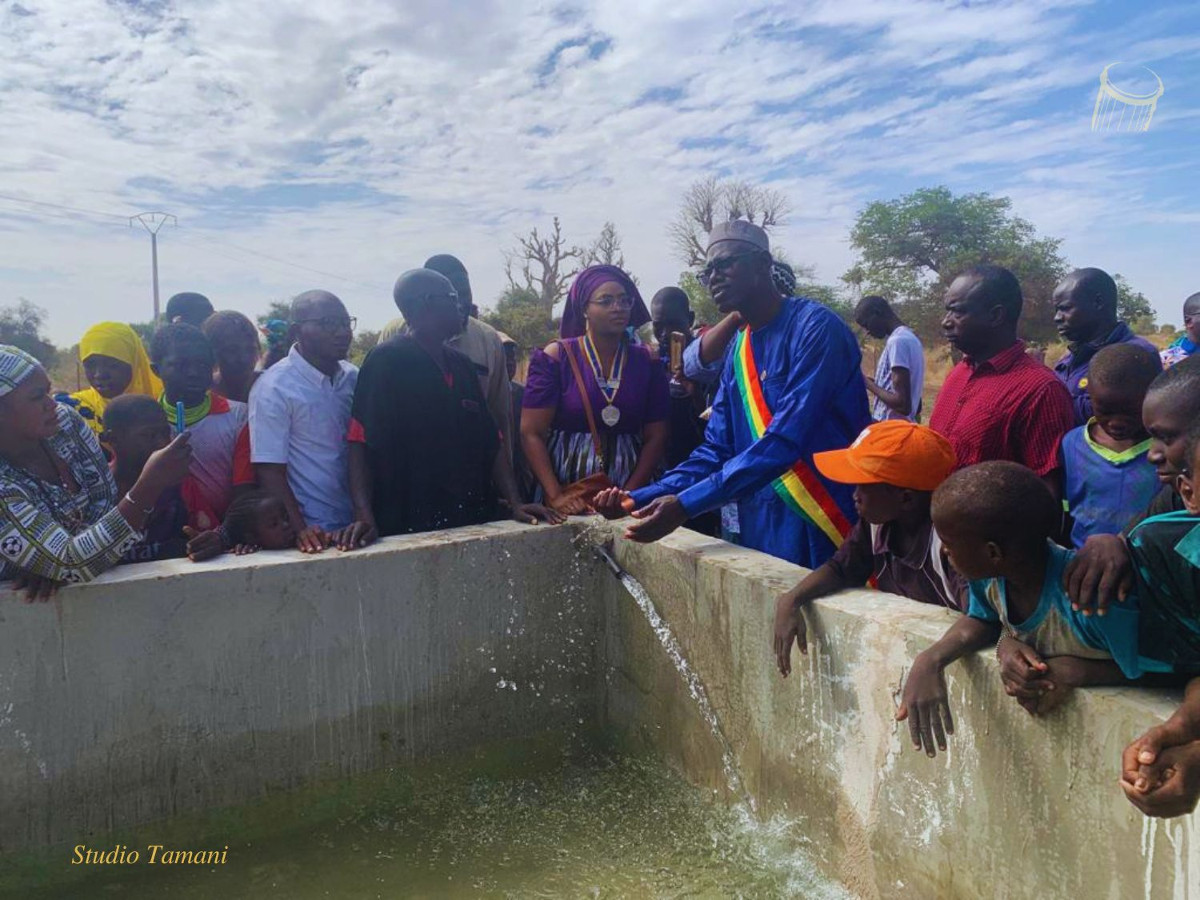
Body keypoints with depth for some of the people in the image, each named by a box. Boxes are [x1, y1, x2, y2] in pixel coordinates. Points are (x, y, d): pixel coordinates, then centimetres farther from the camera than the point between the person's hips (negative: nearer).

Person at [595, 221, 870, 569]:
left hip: (826, 531, -6)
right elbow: (715, 452, 8)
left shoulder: (815, 327, -14)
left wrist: (685, 505, -27)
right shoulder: (738, 352, 10)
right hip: (761, 530, 6)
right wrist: (638, 499, -6)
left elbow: (784, 441, -24)